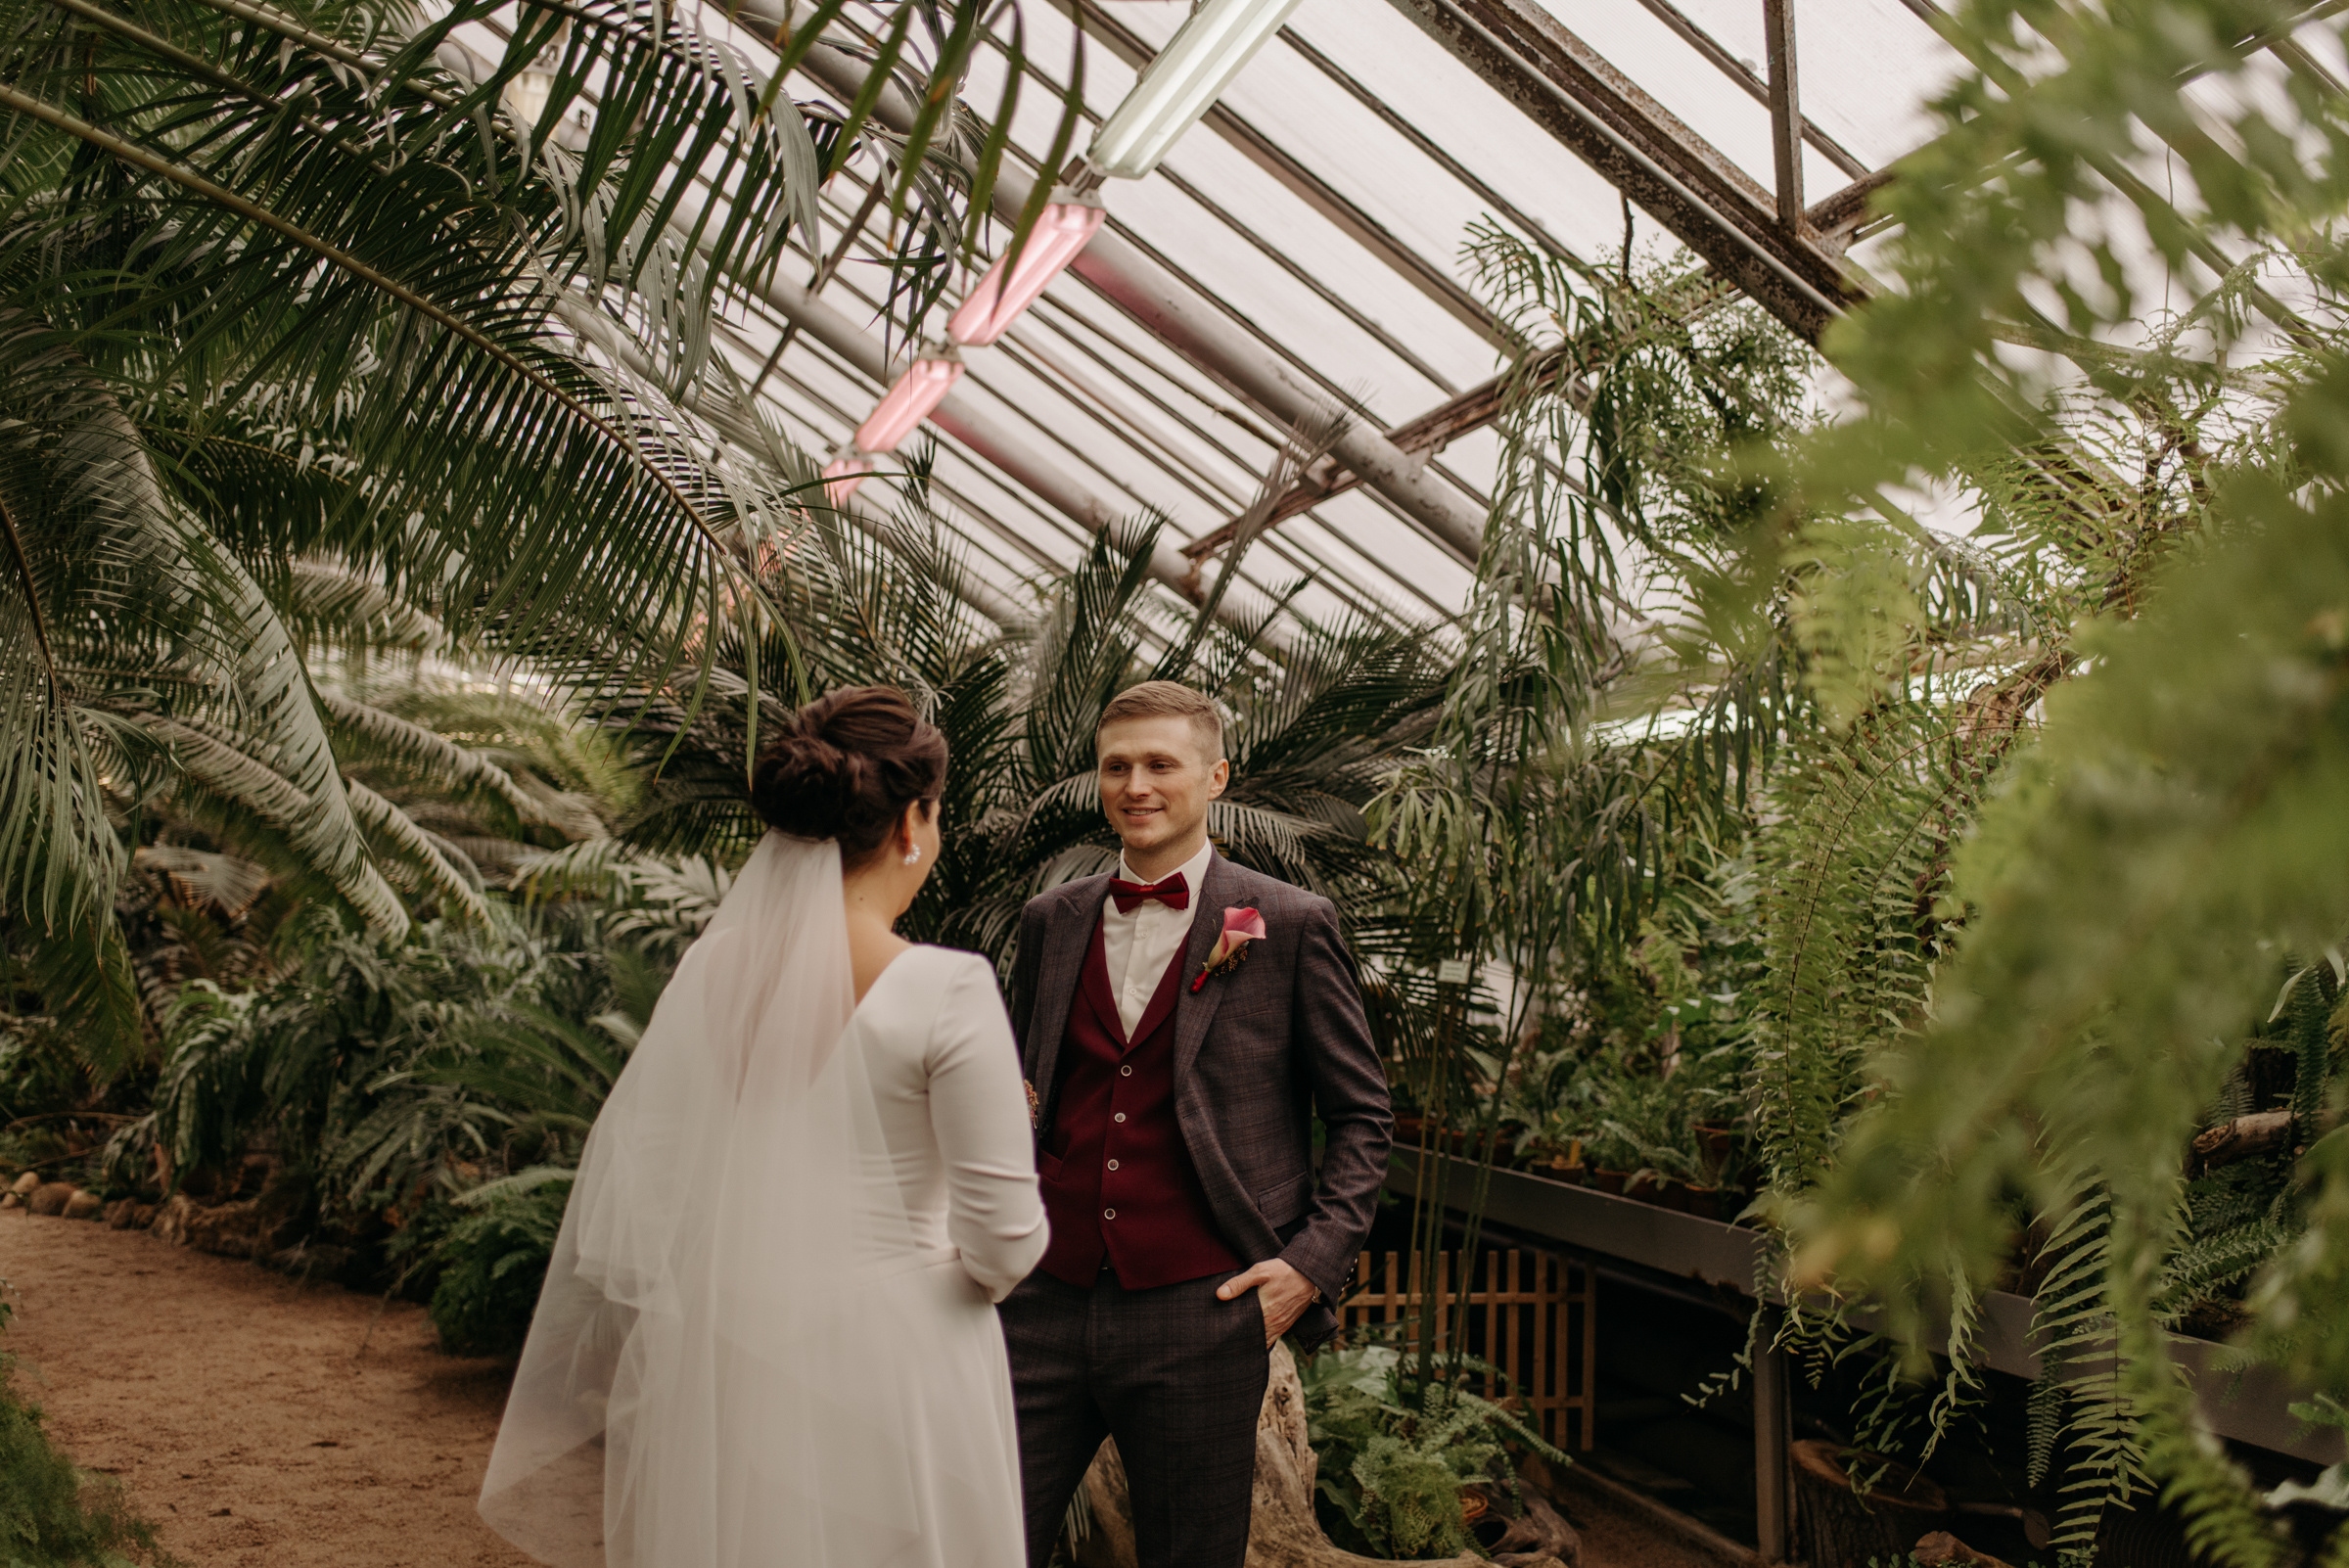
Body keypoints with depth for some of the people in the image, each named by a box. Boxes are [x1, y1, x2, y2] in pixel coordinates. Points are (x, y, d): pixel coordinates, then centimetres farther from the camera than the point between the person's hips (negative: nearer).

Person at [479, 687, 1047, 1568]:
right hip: (889, 1371, -4)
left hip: (722, 1365, 5)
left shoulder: (708, 969, -2)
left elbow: (627, 1176, 3)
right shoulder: (946, 989, -16)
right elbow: (1003, 1241, -16)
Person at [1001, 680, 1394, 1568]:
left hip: (1198, 1314, -3)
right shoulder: (1051, 922, 11)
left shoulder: (1288, 926, -1)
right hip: (1047, 1303, 3)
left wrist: (1316, 1259, -8)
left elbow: (1362, 1116, 3)